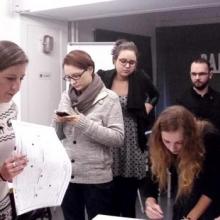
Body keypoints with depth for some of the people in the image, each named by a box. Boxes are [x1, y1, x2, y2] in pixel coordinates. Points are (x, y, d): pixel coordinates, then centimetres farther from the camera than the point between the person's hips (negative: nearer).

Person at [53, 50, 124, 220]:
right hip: (66, 175, 4)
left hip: (97, 178, -4)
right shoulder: (66, 97, 7)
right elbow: (59, 136, 12)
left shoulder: (109, 98, -7)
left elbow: (118, 139, -15)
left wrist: (84, 124, -22)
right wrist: (58, 123, -10)